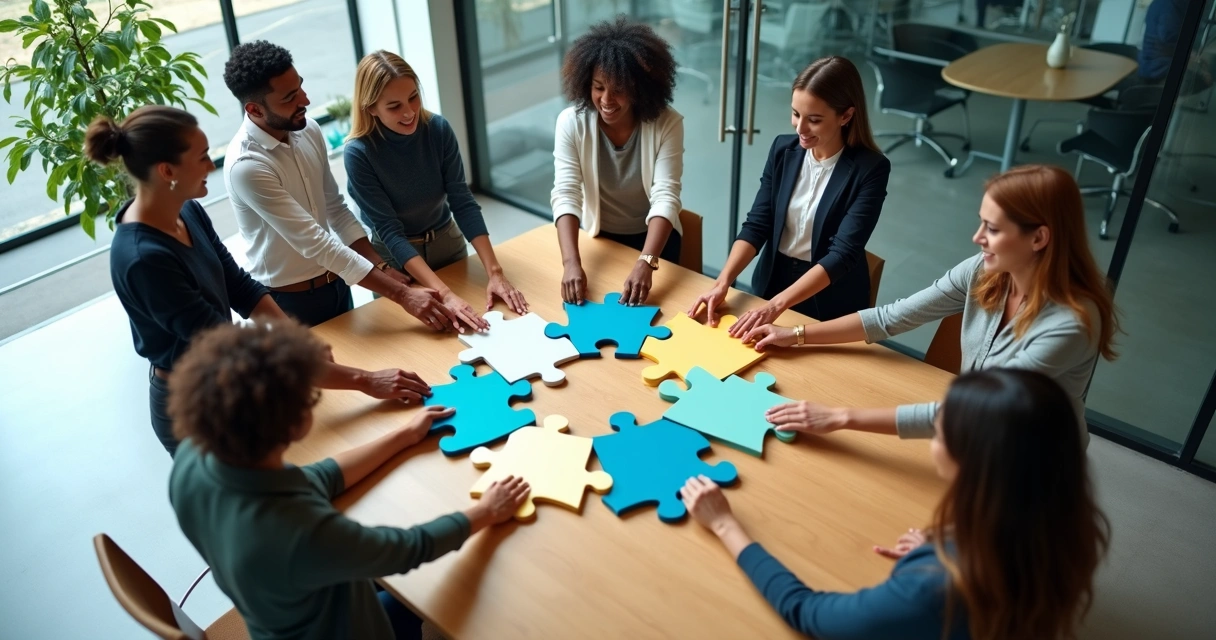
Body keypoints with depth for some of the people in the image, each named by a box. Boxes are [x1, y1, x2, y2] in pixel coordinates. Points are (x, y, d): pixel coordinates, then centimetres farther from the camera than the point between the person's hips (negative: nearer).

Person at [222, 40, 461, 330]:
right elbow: (314, 242, -30)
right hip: (290, 300, -6)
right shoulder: (246, 165, -27)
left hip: (336, 283, 7)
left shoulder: (308, 130, -4)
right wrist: (402, 295, -32)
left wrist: (382, 267, -4)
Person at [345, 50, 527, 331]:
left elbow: (463, 202, -16)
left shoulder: (438, 128, -17)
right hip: (394, 258, -3)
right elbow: (390, 232, -28)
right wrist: (444, 294, -39)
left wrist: (494, 272, -26)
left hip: (447, 242, 3)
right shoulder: (359, 153, -25)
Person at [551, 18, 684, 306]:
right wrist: (571, 262, -40)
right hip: (597, 236, 1)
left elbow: (666, 198, -27)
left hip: (652, 238, 0)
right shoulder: (571, 122, -18)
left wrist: (645, 263, -43)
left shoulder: (667, 124, -20)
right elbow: (565, 195, -25)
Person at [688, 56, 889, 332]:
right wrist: (723, 282, -20)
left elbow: (843, 255, -23)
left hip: (830, 303, -3)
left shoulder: (870, 169, -17)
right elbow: (757, 225, -4)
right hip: (772, 282, 3)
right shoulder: (783, 149, -4)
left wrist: (777, 305, -33)